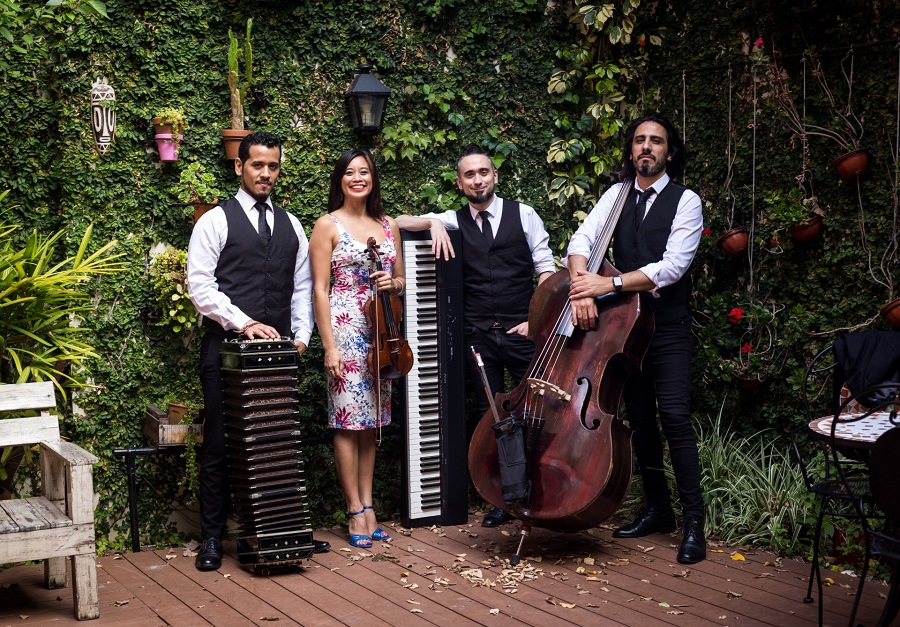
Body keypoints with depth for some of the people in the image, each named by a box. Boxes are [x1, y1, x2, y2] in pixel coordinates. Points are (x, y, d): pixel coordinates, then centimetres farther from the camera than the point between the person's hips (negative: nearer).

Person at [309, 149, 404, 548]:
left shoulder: (387, 226, 14)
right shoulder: (328, 225, -1)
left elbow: (401, 282, 20)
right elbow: (320, 289, -6)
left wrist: (392, 283, -5)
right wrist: (329, 346, -12)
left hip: (381, 331, 5)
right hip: (345, 328, -5)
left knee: (372, 422, 8)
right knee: (348, 422, -4)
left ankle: (367, 506, 15)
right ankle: (355, 511, 3)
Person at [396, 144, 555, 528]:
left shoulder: (523, 215, 4)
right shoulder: (454, 221, 9)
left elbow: (546, 271, 3)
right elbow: (401, 222, 5)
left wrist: (536, 320, -5)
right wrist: (433, 222, -13)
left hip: (521, 332, -1)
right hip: (478, 335, 2)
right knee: (488, 415, 4)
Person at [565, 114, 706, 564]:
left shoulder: (685, 201, -4)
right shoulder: (617, 195, 7)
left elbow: (672, 266, -16)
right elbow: (580, 242, -7)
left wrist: (611, 283, -24)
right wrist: (582, 290, -26)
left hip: (668, 326, -4)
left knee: (674, 416, -13)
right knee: (639, 418, 11)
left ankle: (694, 521, -5)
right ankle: (657, 510, 24)